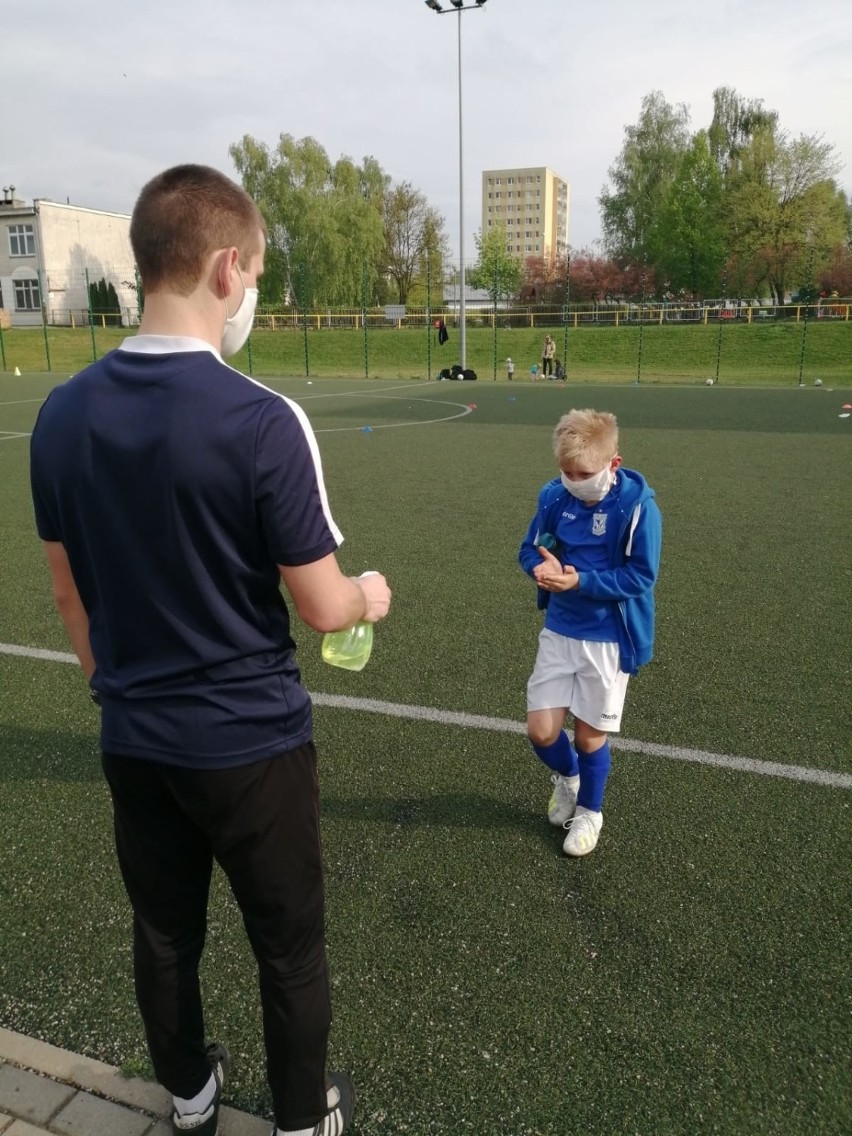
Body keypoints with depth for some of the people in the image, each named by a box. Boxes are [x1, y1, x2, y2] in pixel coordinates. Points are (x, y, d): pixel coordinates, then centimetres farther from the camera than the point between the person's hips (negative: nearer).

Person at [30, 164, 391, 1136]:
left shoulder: (60, 415, -4)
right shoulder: (263, 421, -22)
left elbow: (68, 594, 5)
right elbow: (322, 610, -16)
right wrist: (369, 595, 6)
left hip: (131, 740, 6)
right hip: (250, 743, -5)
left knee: (163, 936, 24)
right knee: (288, 950, 17)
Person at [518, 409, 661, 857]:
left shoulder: (637, 505, -17)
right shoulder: (555, 496, -5)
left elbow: (640, 577, -17)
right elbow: (530, 548, 5)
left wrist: (580, 581, -27)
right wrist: (543, 567, -18)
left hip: (608, 637, -3)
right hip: (559, 629, 4)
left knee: (589, 733, 9)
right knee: (541, 729, 3)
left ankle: (589, 810, 37)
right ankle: (567, 776, 39)